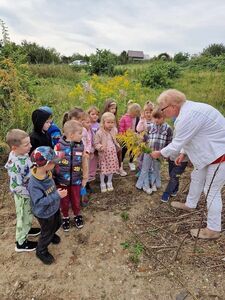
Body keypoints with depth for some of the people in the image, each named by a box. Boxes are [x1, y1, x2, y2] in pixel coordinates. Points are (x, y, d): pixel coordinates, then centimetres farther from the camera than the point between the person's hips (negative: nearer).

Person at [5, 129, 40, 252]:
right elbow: (16, 187, -30)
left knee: (28, 214, 30)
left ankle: (26, 230, 56)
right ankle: (21, 243, 41)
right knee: (24, 217, 16)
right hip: (23, 195, -7)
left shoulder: (20, 153, -12)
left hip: (29, 192, 7)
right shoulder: (16, 165, -37)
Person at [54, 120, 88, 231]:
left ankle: (77, 216, 46)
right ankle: (65, 217, 44)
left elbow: (85, 163, 1)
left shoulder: (81, 146, -9)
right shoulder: (59, 146, -19)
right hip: (62, 180, -2)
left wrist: (85, 178, 7)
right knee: (64, 201, 18)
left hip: (76, 180, 2)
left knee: (76, 200, 18)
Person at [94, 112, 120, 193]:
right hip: (104, 153, -4)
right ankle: (102, 184, 26)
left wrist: (118, 146, 7)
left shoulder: (114, 131, -1)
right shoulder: (99, 133, -17)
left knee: (112, 167, 13)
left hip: (113, 152, 5)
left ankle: (109, 182, 34)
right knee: (103, 168, 4)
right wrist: (100, 147, -28)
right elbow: (96, 143, -11)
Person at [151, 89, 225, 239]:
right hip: (211, 151, 10)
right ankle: (190, 204, 45)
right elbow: (188, 137, 12)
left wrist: (160, 153, -7)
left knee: (212, 190, -1)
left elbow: (177, 143, -22)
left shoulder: (188, 116, -30)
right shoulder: (188, 109, 3)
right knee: (197, 178, 23)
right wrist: (183, 154, 14)